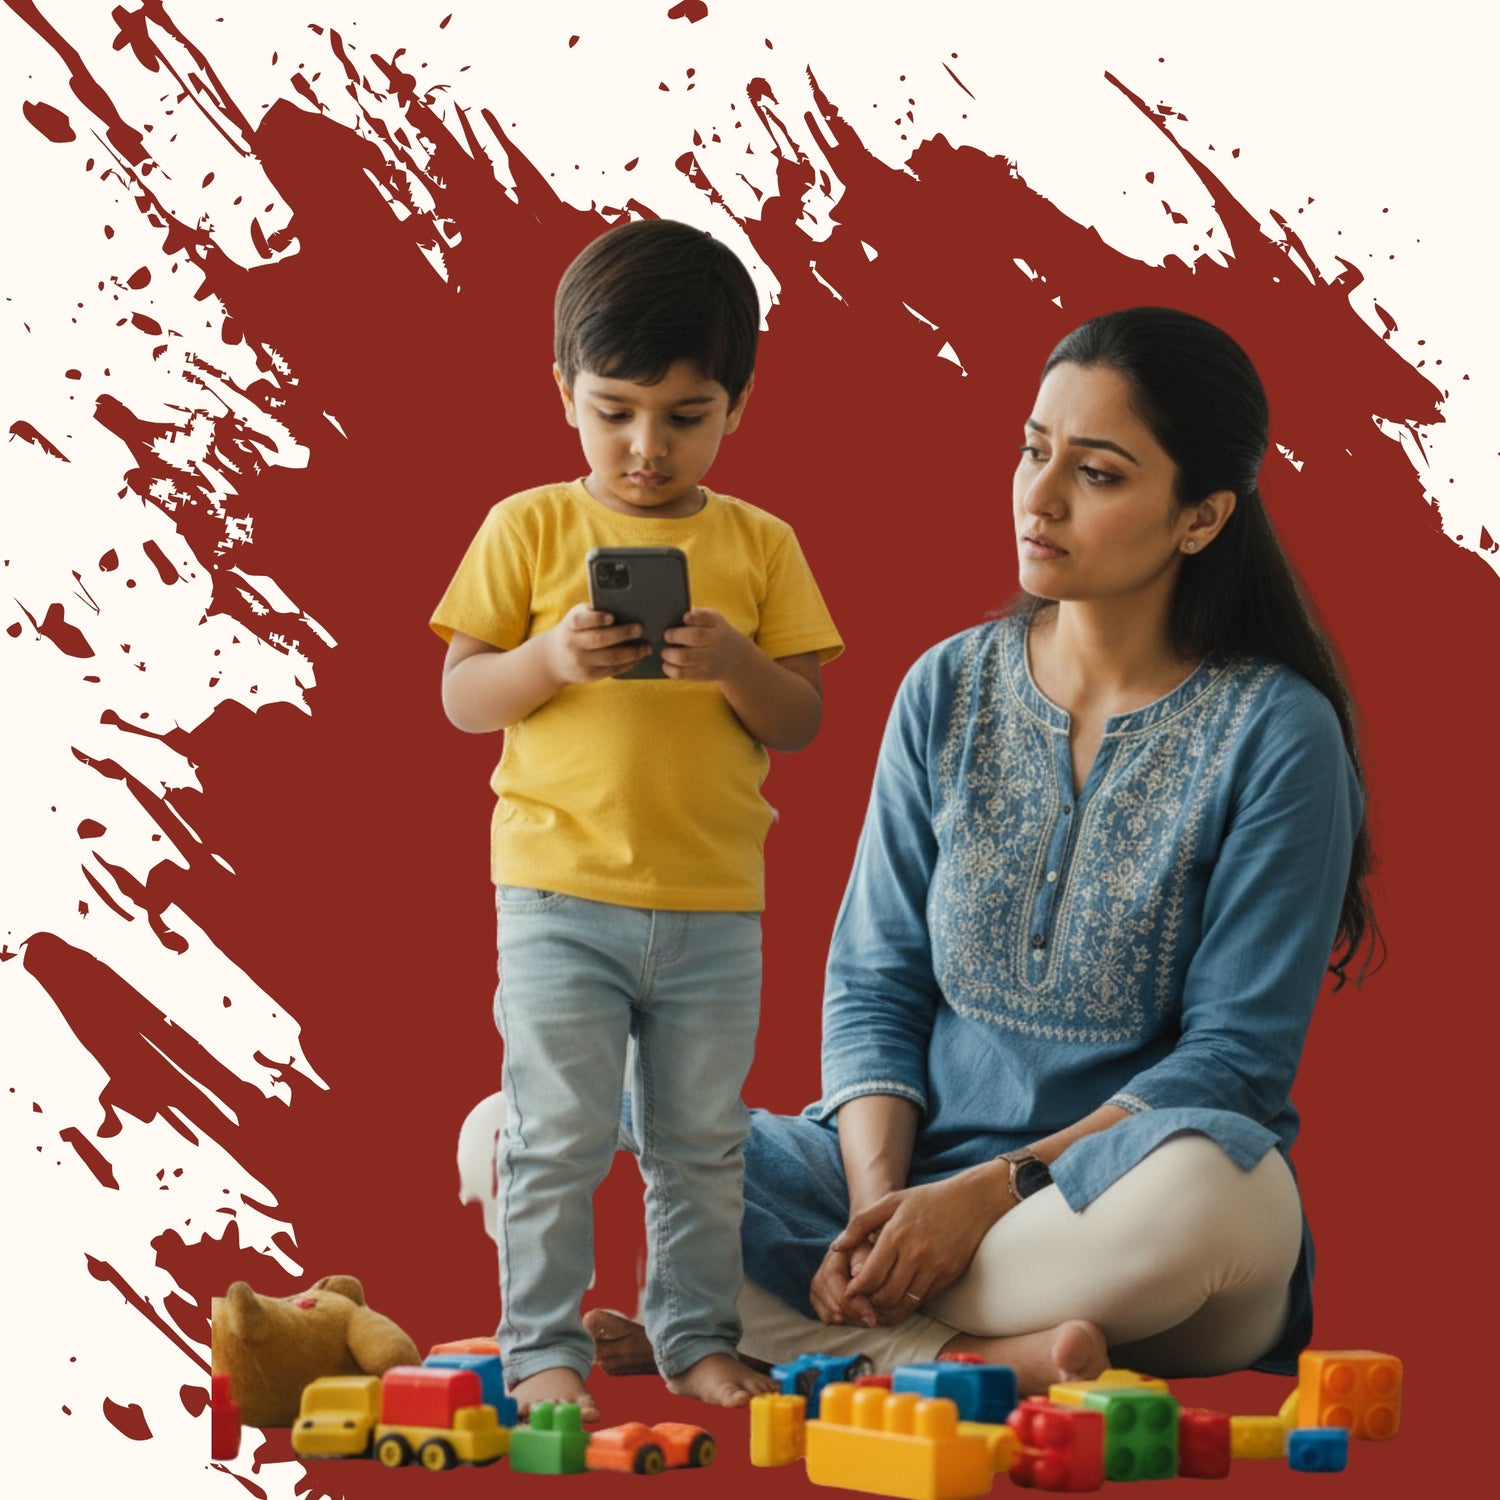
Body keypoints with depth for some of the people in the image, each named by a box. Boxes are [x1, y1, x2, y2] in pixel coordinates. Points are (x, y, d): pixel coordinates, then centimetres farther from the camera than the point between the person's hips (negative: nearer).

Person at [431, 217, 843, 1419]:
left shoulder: (760, 545, 4)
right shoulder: (530, 528, 0)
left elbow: (802, 722, 3)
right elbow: (460, 697, -1)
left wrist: (737, 665, -17)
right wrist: (550, 660, -19)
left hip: (715, 901, 2)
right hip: (560, 892, -2)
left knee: (703, 1140, 10)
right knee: (560, 1131, -1)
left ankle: (698, 1332, 24)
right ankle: (543, 1342, 11)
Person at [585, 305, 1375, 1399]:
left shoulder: (1276, 732, -5)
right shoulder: (950, 691, 7)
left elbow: (1234, 1053, -9)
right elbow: (875, 983, 6)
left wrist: (993, 1189, -19)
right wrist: (879, 1203, -13)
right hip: (925, 1179, 4)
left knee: (1203, 1181, -42)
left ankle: (790, 1325, -22)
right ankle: (979, 1357, -24)